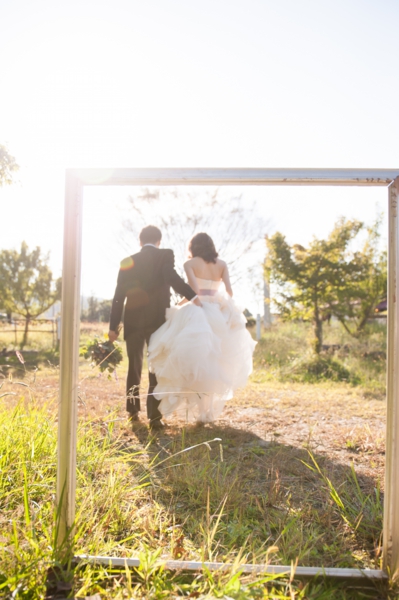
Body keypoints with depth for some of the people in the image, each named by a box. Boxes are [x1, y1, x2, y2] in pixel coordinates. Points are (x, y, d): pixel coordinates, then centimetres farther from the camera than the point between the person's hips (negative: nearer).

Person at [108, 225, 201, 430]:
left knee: (134, 367, 18)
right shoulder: (165, 255, 0)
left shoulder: (128, 262, 9)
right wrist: (193, 297, -25)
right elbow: (172, 278, -20)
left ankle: (132, 410, 28)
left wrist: (113, 327, 7)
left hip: (133, 321, 3)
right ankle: (154, 416, -2)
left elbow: (118, 296, 6)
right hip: (158, 320, -3)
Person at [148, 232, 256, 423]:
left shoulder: (190, 264, 1)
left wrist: (181, 304, 3)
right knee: (214, 363, 12)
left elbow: (195, 291, -13)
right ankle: (210, 410, 15)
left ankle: (201, 410, -3)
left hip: (197, 313, -4)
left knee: (196, 362, 2)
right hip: (218, 315, 4)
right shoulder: (221, 264, 10)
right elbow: (229, 291, -1)